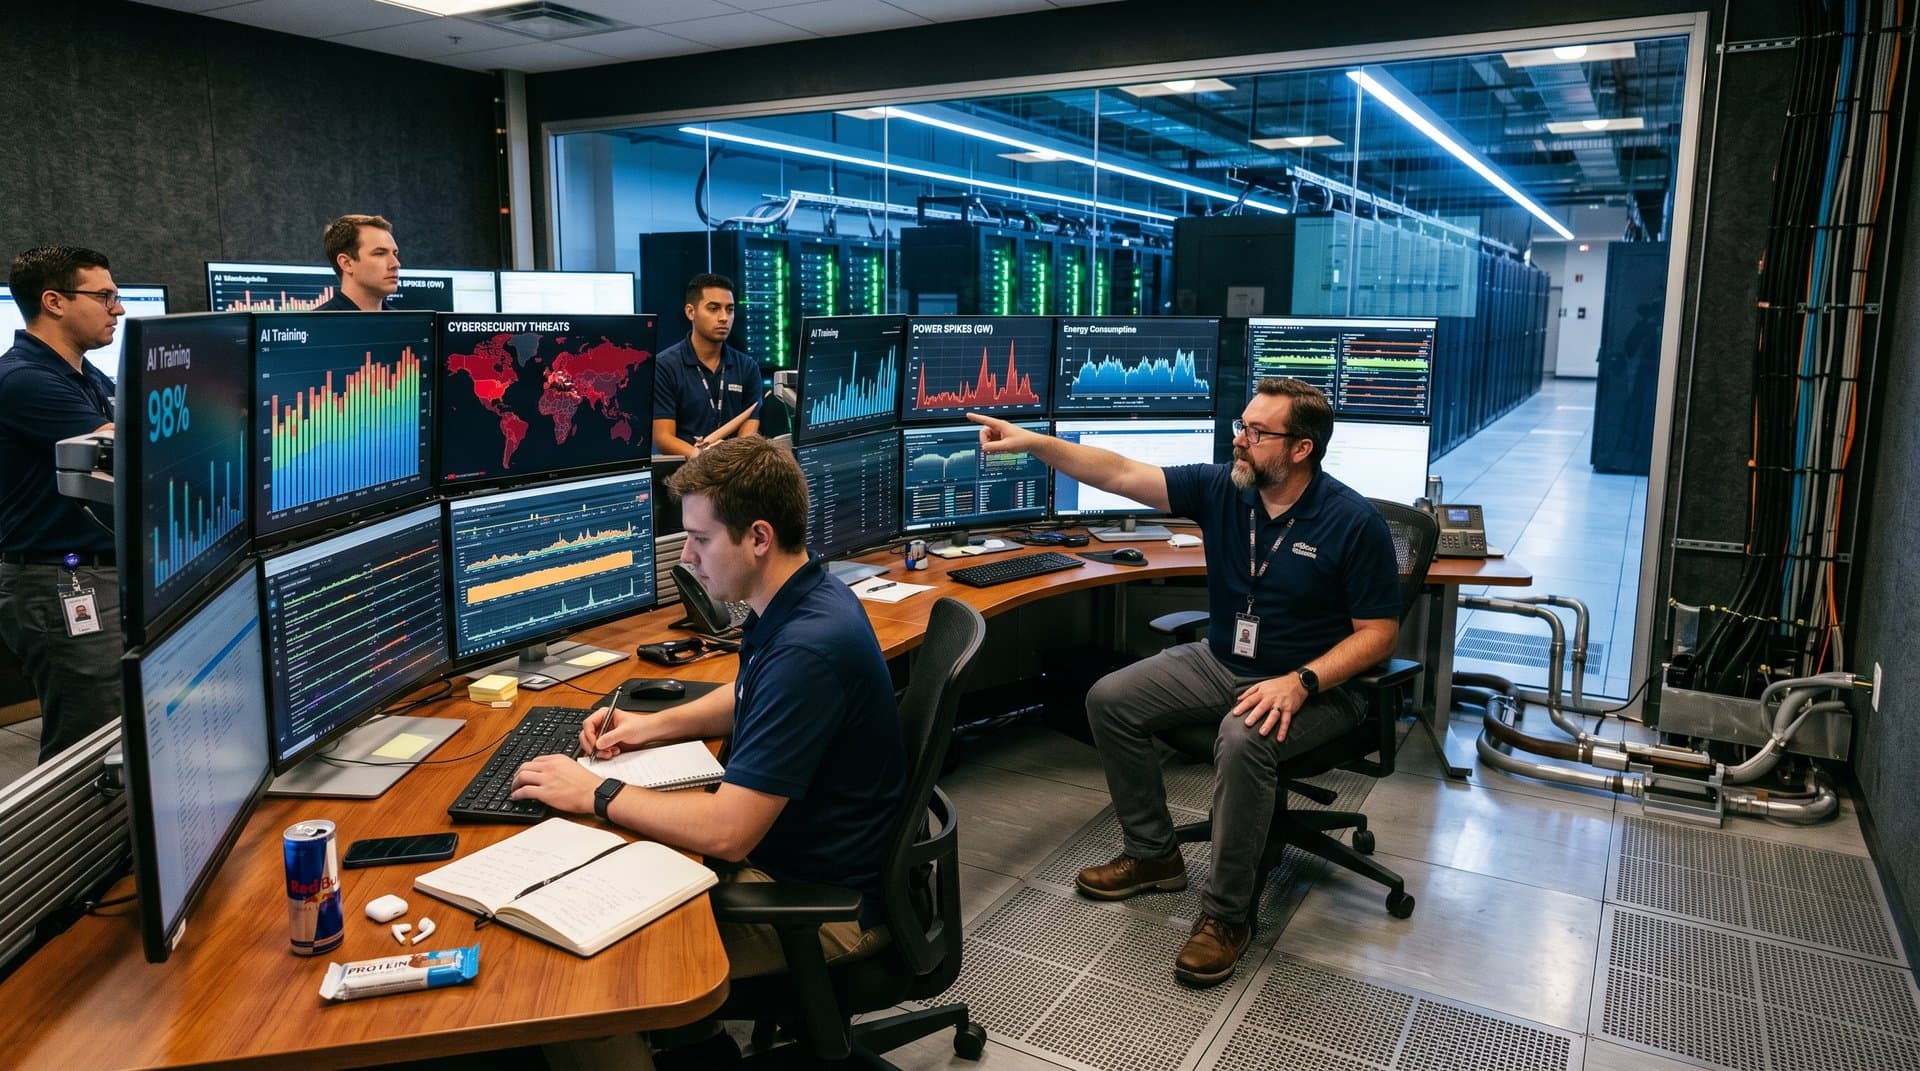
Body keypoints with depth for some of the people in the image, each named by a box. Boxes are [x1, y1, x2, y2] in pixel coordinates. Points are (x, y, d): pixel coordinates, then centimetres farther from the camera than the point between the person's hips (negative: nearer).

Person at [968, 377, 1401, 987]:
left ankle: (1227, 914, -16)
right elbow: (1121, 474, -11)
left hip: (1312, 684, -6)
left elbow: (1378, 632, -14)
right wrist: (1032, 443, -22)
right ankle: (1152, 853, 12)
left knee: (1243, 741, -36)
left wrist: (1300, 682, -28)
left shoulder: (1354, 523, -17)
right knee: (1110, 699, -5)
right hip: (1220, 663, 6)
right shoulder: (1221, 488, -5)